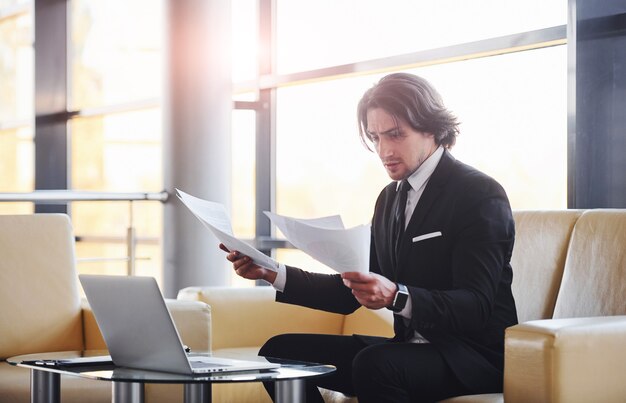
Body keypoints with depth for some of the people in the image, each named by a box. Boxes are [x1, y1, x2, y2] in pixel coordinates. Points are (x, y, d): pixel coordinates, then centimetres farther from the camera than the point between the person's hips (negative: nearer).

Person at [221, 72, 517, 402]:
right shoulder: (390, 198, 13)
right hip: (411, 345, 8)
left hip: (476, 354, -8)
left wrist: (396, 296, -38)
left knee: (375, 363, -36)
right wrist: (272, 273, 1)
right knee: (280, 351, -5)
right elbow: (352, 292, 13)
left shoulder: (481, 196, -11)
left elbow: (476, 306, -21)